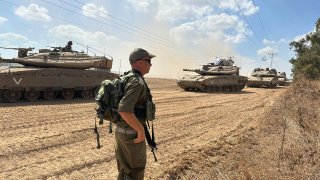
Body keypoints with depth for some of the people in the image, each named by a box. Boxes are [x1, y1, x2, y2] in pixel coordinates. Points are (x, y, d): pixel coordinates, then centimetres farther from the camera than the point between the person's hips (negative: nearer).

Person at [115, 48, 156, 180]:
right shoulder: (137, 82, -23)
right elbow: (124, 110, -35)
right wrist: (141, 130, -25)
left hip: (121, 130, 9)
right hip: (132, 133, -9)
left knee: (125, 169, 22)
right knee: (136, 169, 8)